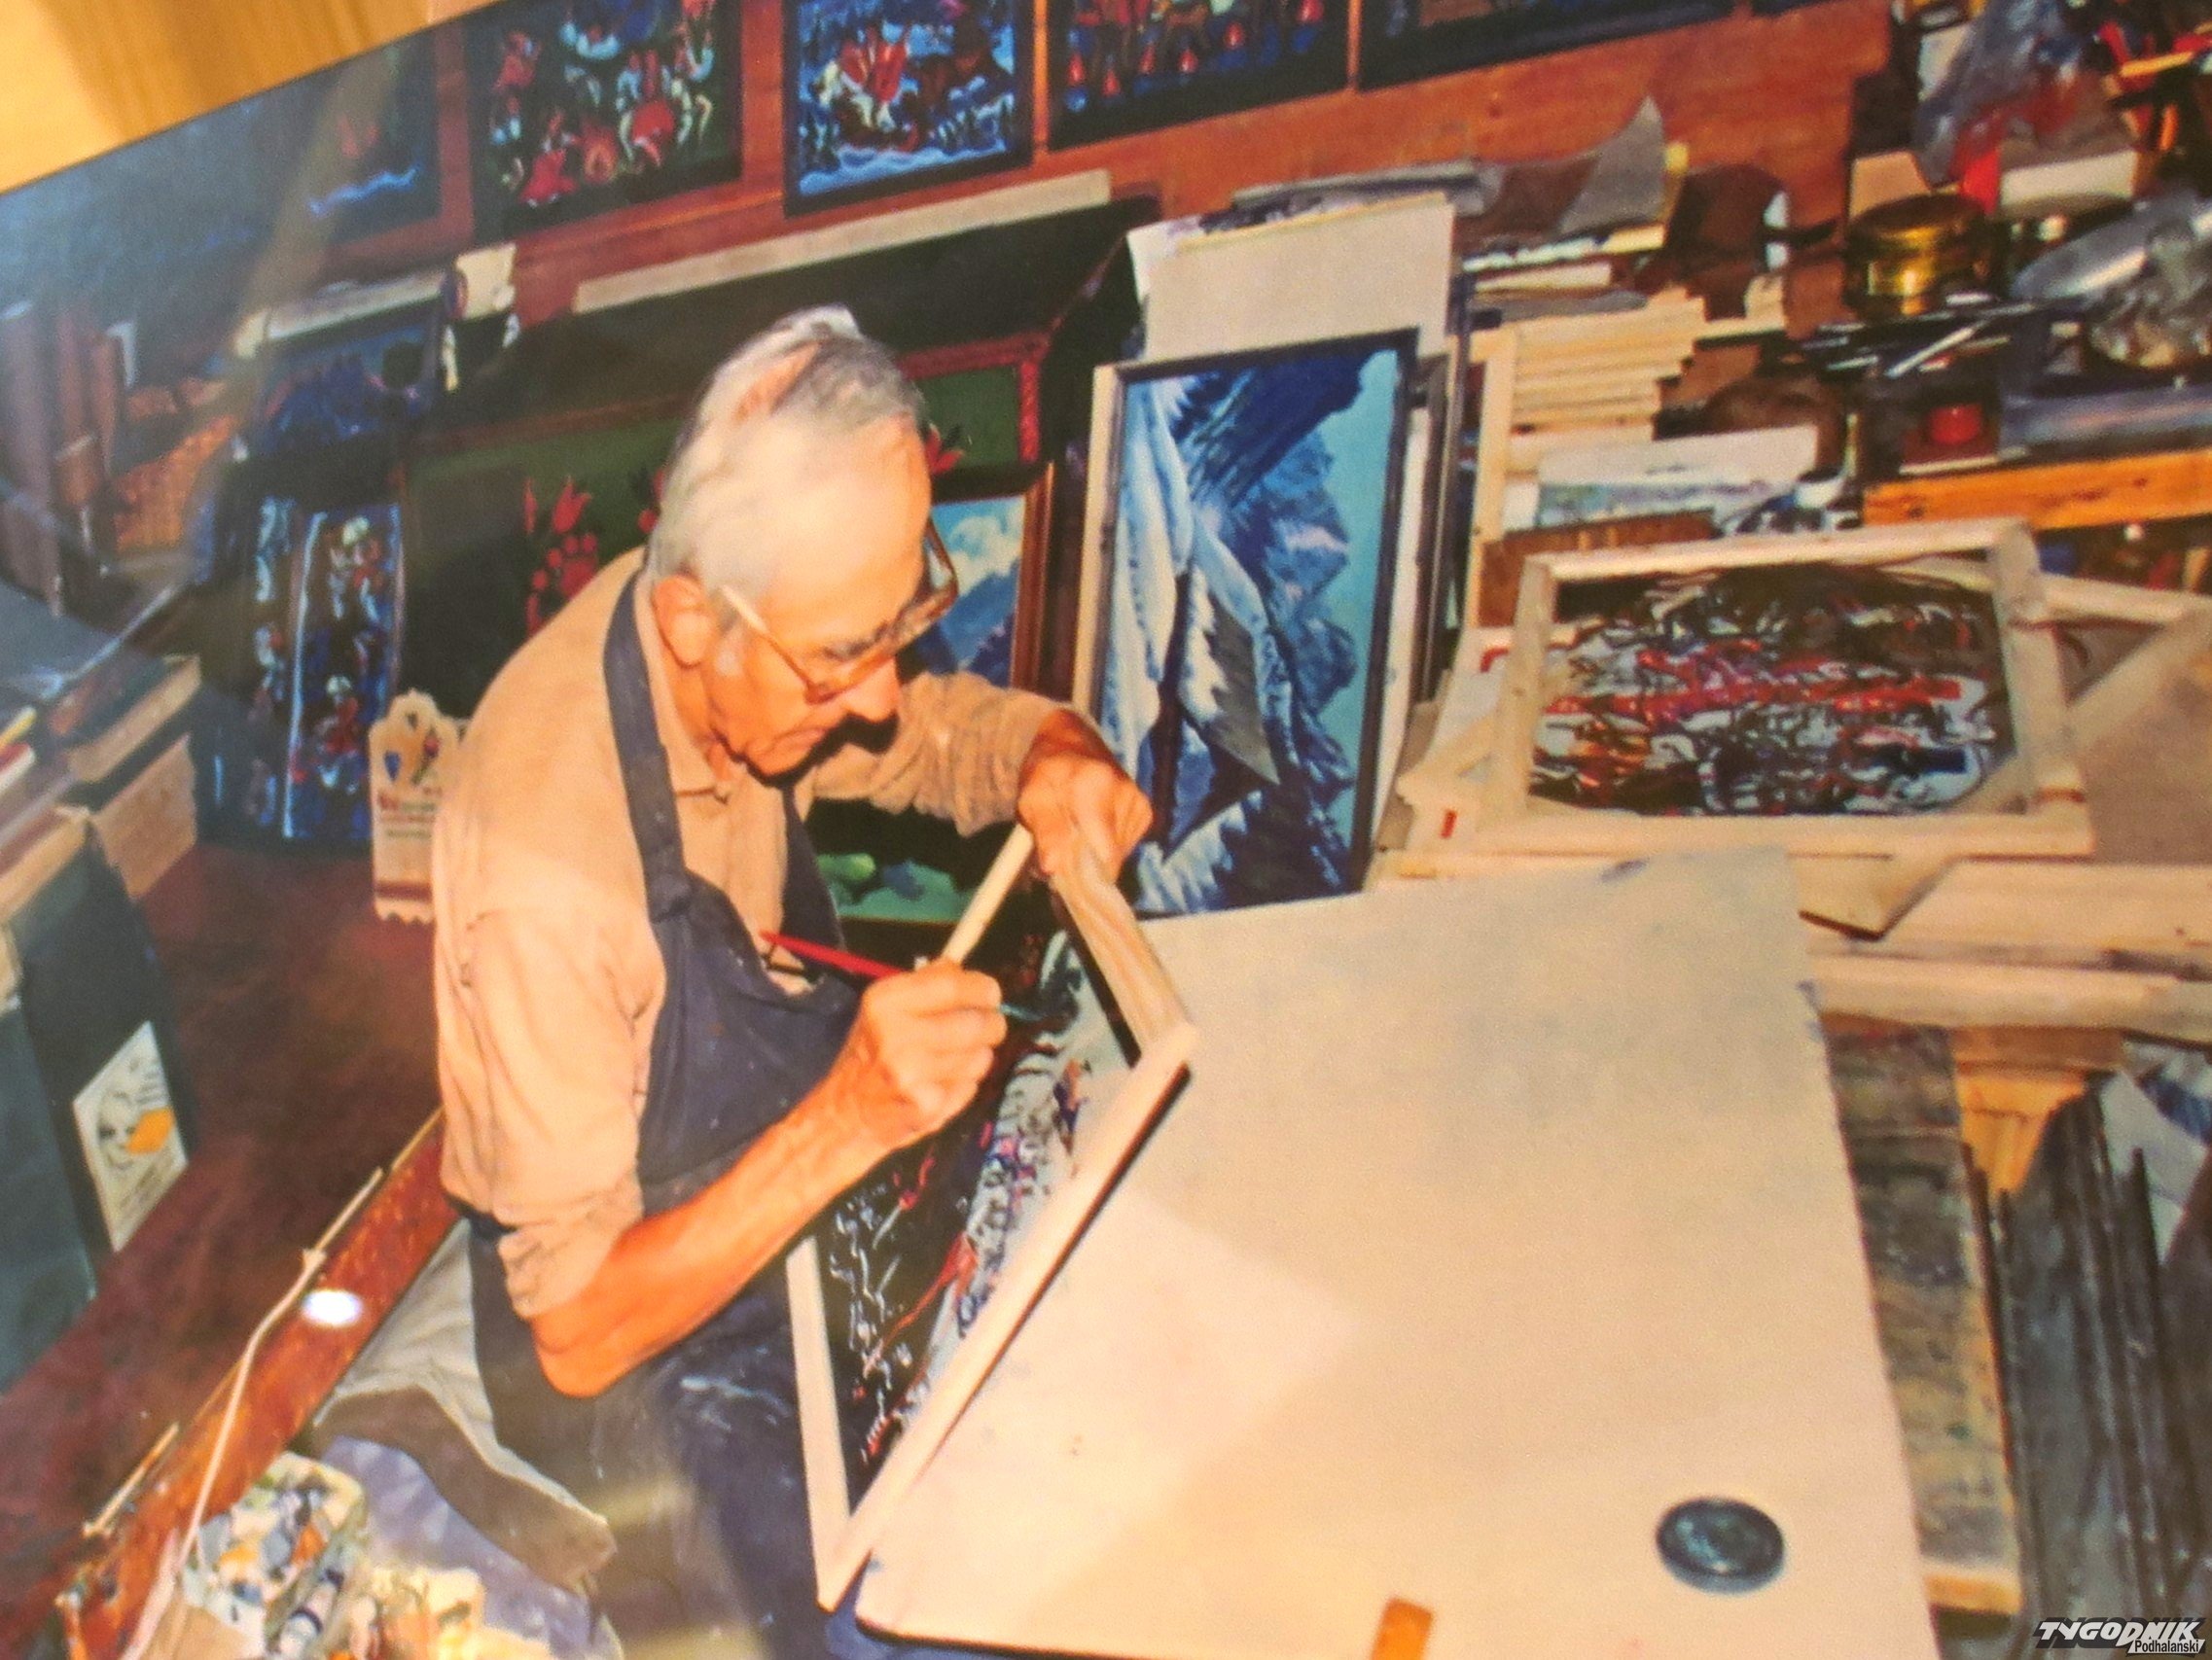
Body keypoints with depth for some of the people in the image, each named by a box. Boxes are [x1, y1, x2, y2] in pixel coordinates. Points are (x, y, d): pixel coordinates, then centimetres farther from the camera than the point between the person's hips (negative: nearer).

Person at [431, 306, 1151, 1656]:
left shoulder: (766, 657, -14)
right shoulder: (546, 874, -33)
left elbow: (966, 729, 4)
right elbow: (575, 1329, -25)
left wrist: (1061, 765, -19)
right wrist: (848, 1123, -37)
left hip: (794, 1202, 6)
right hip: (640, 1355, -6)